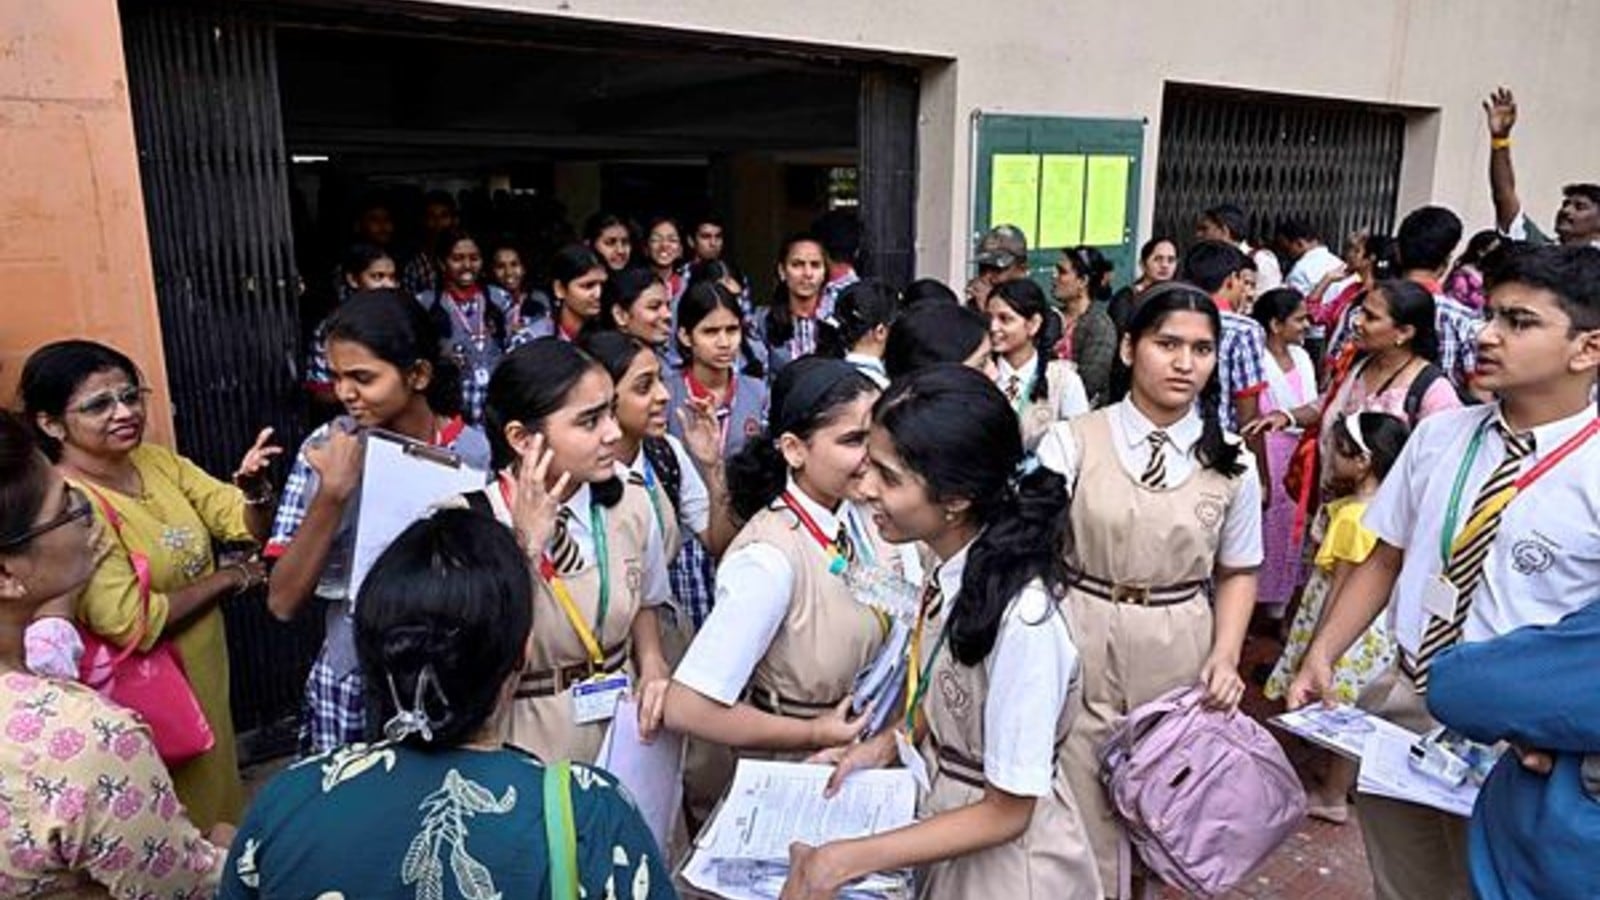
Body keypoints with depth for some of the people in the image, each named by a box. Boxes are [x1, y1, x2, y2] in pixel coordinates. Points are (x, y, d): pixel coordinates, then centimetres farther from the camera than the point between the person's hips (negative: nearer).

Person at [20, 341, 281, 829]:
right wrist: (231, 578, -18)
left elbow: (252, 527, -5)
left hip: (203, 675, 7)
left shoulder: (157, 460, -1)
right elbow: (129, 624, -28)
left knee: (217, 804, 26)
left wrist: (253, 485, -27)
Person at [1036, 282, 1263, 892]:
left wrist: (1225, 657, -3)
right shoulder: (1071, 442, -6)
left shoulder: (1232, 464, 3)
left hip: (1180, 658, 3)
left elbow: (1237, 572, 11)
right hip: (1079, 650, -2)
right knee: (1081, 824, 4)